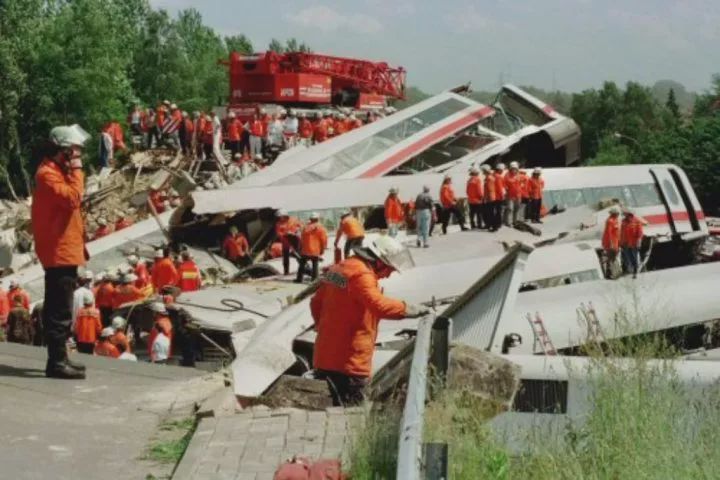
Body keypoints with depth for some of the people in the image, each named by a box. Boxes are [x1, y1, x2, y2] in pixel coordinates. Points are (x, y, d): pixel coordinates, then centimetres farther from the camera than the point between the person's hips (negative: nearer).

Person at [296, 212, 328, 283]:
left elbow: (302, 239, 8)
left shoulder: (306, 227, 2)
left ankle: (299, 278, 13)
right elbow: (324, 240, -6)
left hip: (305, 250, 2)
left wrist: (301, 248, 18)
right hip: (316, 251, -2)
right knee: (315, 265, 6)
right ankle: (314, 279, 2)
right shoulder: (321, 228, -5)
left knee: (302, 264, 13)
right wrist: (322, 249, 5)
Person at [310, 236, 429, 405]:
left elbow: (316, 302, 22)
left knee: (340, 405, 15)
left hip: (326, 355, 9)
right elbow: (379, 305, -32)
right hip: (349, 359, -9)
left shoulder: (339, 268, 14)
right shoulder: (361, 275, -17)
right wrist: (409, 309, -25)